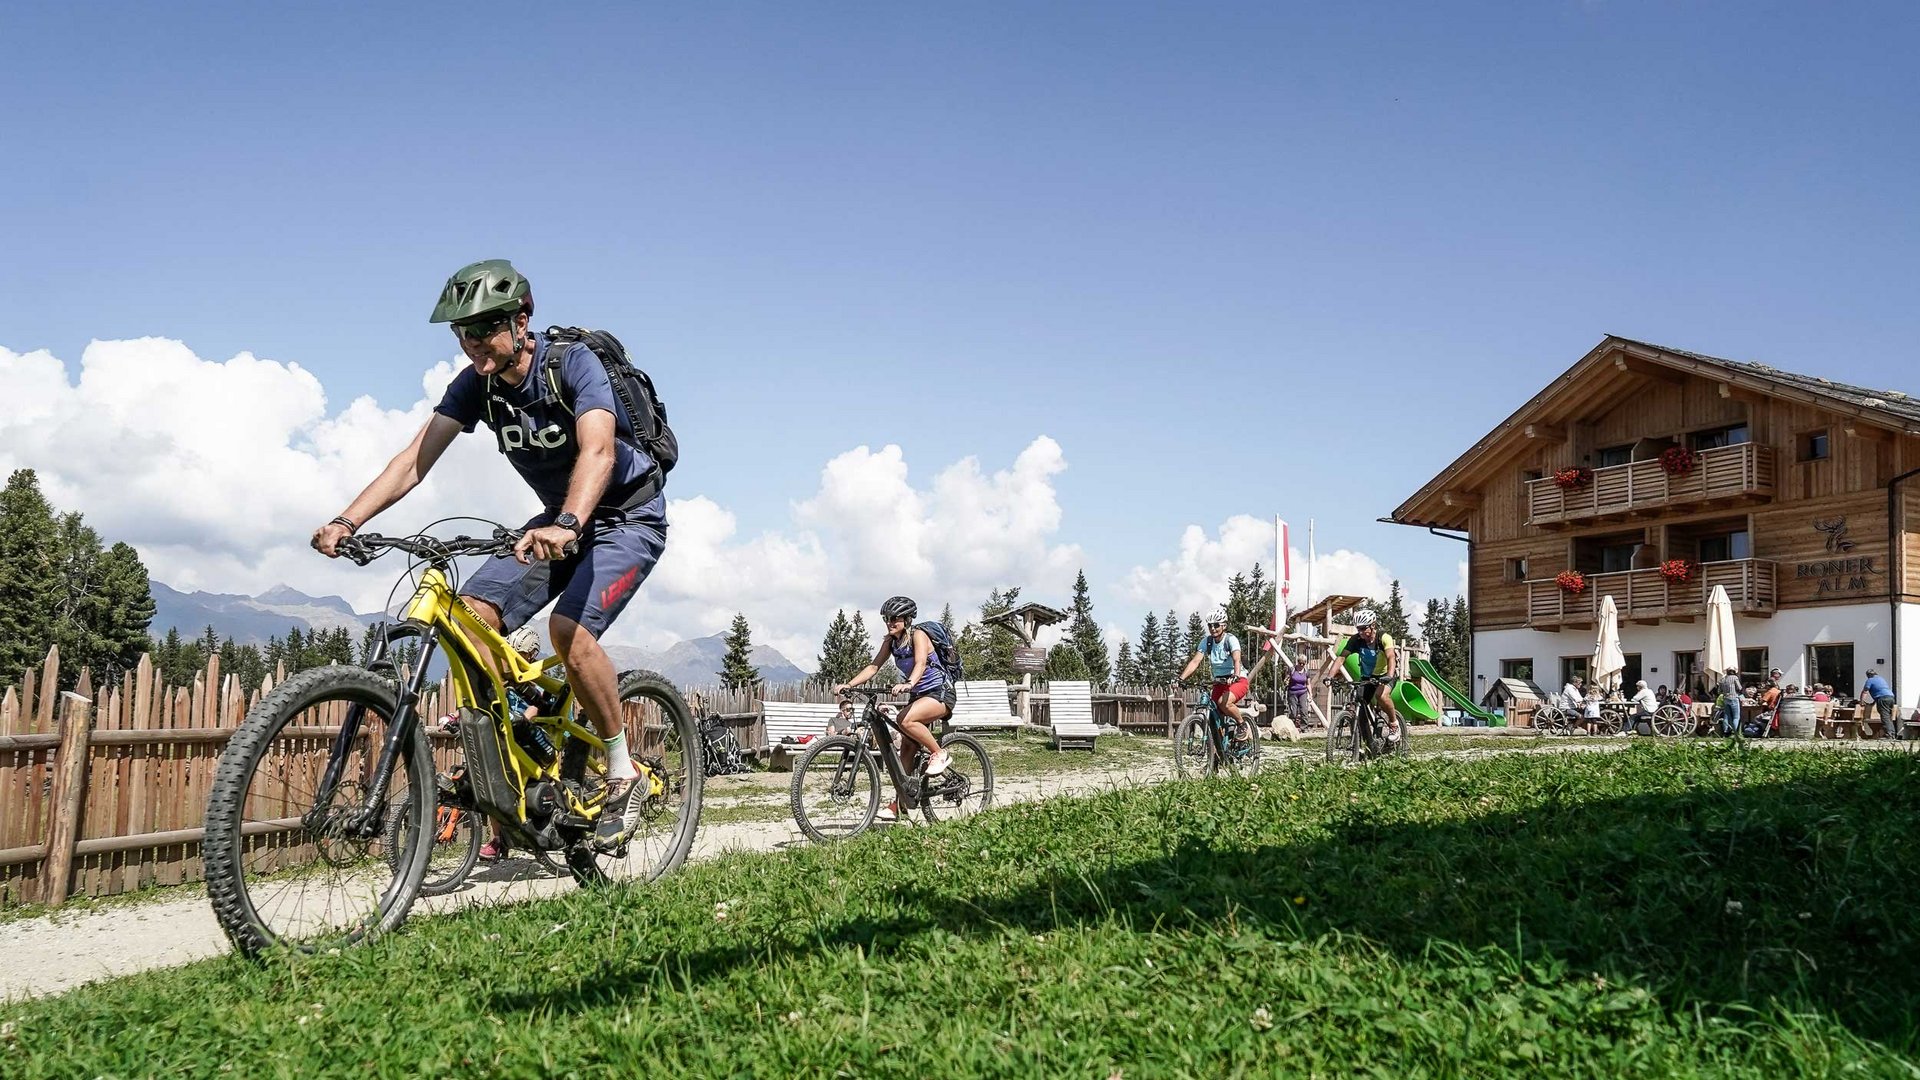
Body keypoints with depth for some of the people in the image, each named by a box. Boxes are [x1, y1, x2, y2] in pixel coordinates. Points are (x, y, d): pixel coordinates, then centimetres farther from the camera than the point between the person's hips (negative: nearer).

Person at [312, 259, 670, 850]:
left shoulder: (573, 364, -24)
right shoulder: (475, 384, -7)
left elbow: (598, 451, -41)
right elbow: (415, 459, -14)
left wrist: (566, 526, -58)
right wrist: (346, 522, -28)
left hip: (629, 517, -6)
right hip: (558, 521, 6)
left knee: (569, 627, -29)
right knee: (472, 612, -14)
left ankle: (622, 772, -10)